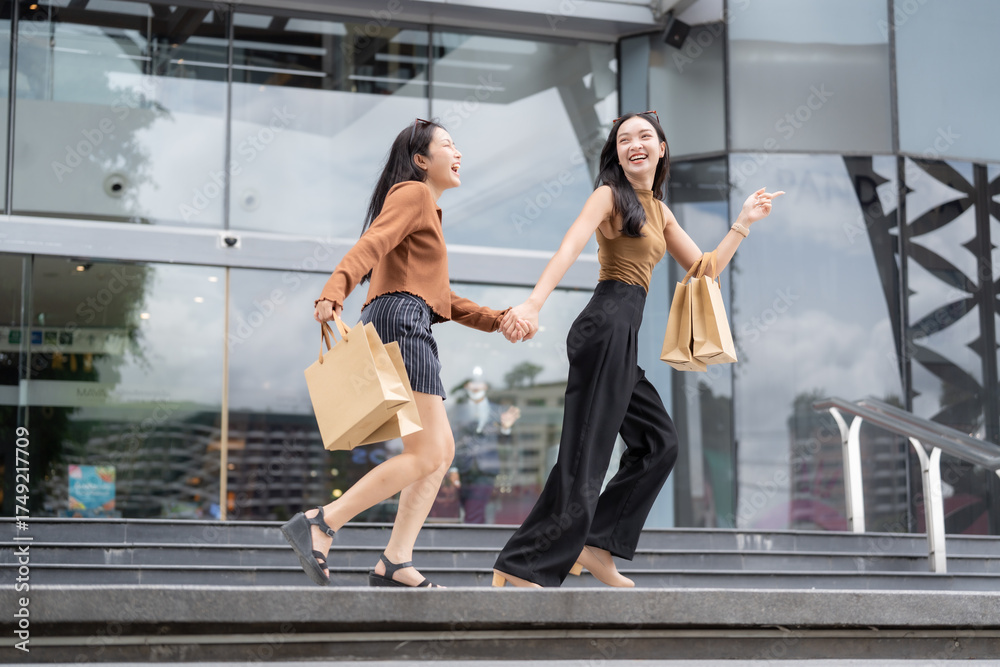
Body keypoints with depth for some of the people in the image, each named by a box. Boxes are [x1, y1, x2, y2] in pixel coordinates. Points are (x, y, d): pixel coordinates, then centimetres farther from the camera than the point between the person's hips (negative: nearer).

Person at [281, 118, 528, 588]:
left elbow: (439, 296, 31)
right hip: (401, 317, -10)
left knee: (442, 450, 7)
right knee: (426, 454, -16)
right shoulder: (411, 194, 1)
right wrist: (334, 291, -35)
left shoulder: (427, 209, 32)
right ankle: (318, 524, -20)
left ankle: (394, 565, 1)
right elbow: (371, 244, -18)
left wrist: (496, 320, 21)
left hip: (407, 327, 10)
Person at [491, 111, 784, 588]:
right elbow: (568, 249, -17)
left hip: (624, 336, 9)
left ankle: (595, 546, 11)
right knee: (585, 452, -12)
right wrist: (532, 304, -31)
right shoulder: (610, 195, -1)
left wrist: (743, 222, 19)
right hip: (607, 326, -9)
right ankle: (519, 567, -12)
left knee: (659, 442, 12)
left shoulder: (659, 212, 23)